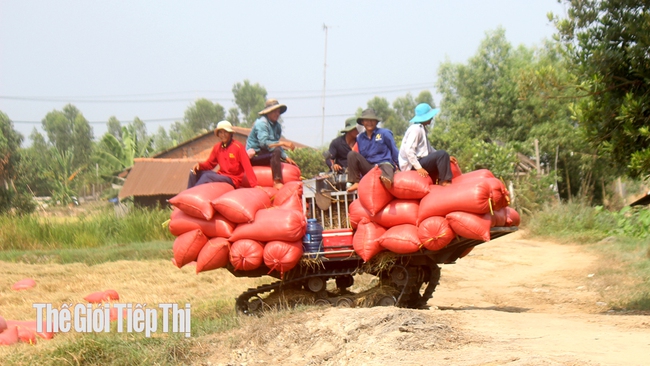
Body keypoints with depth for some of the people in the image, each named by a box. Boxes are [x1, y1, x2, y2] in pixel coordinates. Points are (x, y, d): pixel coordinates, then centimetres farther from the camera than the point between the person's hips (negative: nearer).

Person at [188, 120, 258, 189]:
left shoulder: (238, 146, -13)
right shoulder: (217, 147, 6)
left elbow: (247, 166, -16)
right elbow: (210, 163, 14)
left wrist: (254, 185, -22)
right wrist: (199, 165, -9)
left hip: (233, 180, -6)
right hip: (221, 175, 6)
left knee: (207, 176, -27)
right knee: (195, 172, -7)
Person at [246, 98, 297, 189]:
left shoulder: (277, 126, 12)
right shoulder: (262, 123, -14)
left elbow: (276, 144, 14)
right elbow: (264, 143, -25)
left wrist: (286, 157, -1)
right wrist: (283, 143, -29)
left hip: (265, 156, 9)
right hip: (255, 155, -9)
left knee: (292, 165, 0)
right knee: (276, 151, -34)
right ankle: (277, 182, -39)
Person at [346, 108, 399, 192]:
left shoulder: (384, 133, 5)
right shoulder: (360, 138, 16)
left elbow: (394, 151, 5)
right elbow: (361, 157, 22)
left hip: (384, 163, -5)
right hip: (368, 168, 5)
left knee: (386, 167, -42)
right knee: (351, 154, -13)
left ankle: (387, 179, -81)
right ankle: (356, 182, -15)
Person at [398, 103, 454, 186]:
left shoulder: (422, 129, 18)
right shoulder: (415, 129, -13)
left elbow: (429, 149, 19)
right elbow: (408, 150, -22)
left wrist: (446, 158, 8)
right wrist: (418, 168, -26)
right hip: (412, 166, -11)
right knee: (442, 154, -19)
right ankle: (444, 181, -19)